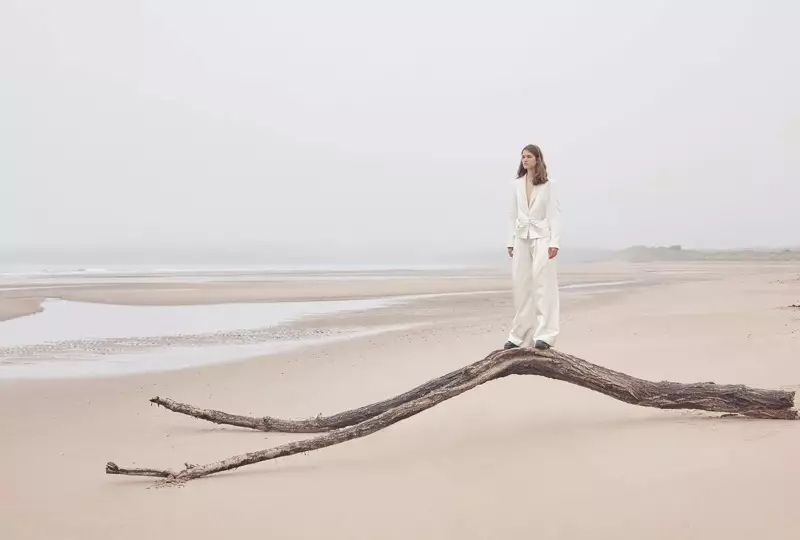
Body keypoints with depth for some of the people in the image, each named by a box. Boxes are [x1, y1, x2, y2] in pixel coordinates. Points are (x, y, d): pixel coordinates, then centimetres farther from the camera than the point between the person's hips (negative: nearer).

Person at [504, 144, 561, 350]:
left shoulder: (547, 185, -1)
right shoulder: (517, 184, 9)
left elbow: (554, 214, -4)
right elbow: (513, 214, 10)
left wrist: (554, 242, -12)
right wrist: (510, 241, 5)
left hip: (541, 237, -4)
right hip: (521, 238, 4)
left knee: (543, 284, -8)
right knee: (522, 286, 5)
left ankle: (544, 335, -9)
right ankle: (519, 335, 11)